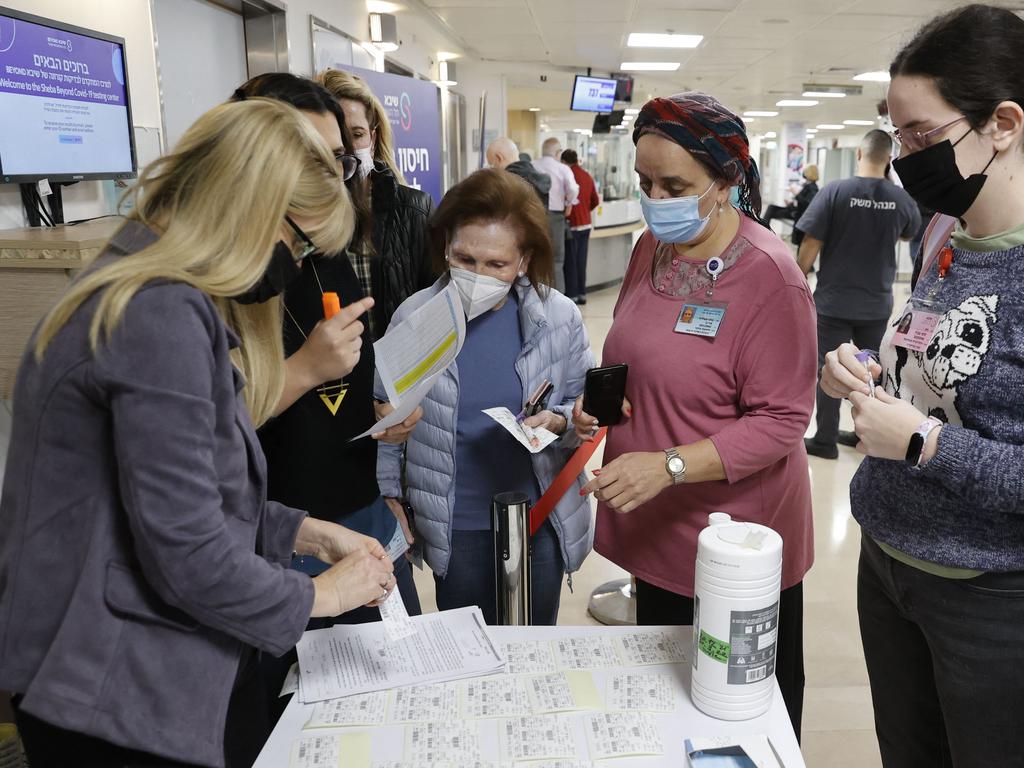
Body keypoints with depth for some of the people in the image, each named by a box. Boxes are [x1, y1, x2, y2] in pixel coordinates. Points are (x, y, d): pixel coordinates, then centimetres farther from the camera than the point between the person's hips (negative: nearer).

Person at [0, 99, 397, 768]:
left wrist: (306, 532, 6)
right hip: (121, 700, -9)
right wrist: (321, 595, -10)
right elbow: (188, 557, -25)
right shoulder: (161, 316, -25)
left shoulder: (157, 297, 8)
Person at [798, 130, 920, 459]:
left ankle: (826, 440, 12)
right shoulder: (901, 198, -2)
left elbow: (811, 244, -11)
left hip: (835, 299, -3)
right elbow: (909, 234, 19)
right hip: (877, 302, 3)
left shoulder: (835, 191, -12)